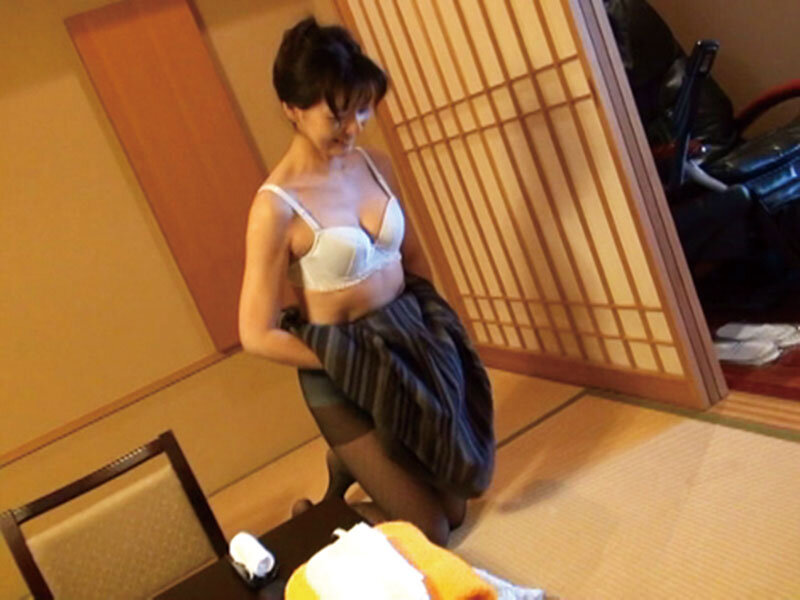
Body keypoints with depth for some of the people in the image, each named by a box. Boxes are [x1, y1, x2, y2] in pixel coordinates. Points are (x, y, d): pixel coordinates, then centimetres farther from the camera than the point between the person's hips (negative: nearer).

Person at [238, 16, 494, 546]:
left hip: (412, 343, 6)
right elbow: (258, 335, -18)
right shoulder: (277, 205, -21)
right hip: (346, 377, -6)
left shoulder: (375, 165, -2)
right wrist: (353, 362, -14)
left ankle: (359, 464, 42)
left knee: (455, 509, 19)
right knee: (430, 532, 7)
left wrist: (432, 322, 0)